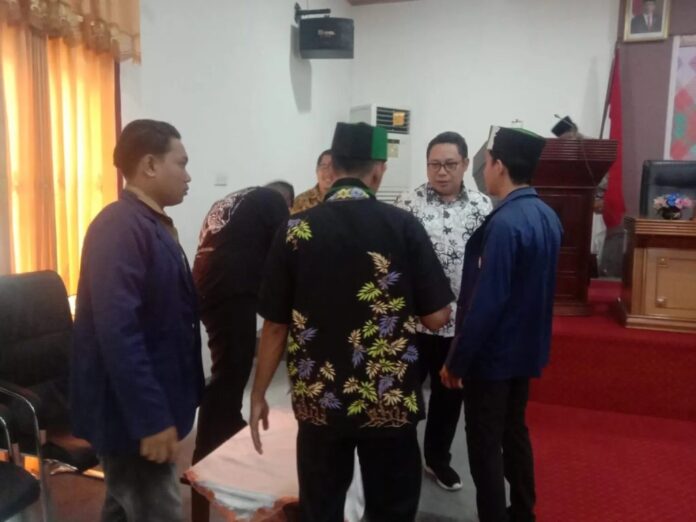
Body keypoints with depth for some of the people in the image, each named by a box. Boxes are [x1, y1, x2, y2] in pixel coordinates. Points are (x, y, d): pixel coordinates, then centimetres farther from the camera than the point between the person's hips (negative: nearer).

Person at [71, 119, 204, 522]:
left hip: (144, 406, 9)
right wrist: (152, 418, -24)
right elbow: (118, 332, -27)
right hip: (131, 410, -9)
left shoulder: (153, 224, 10)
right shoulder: (120, 227, -20)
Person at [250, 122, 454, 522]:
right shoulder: (403, 226, -9)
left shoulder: (295, 230, -6)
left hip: (319, 400, 2)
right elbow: (437, 318, -8)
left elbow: (275, 325, -4)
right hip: (391, 400, -1)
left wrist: (259, 395, 7)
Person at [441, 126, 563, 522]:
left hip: (493, 352, -9)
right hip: (527, 347, 9)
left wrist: (456, 360, -16)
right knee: (515, 431, 22)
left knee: (485, 444, 7)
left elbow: (486, 301, -25)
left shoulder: (504, 223, -24)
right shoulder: (548, 216, 3)